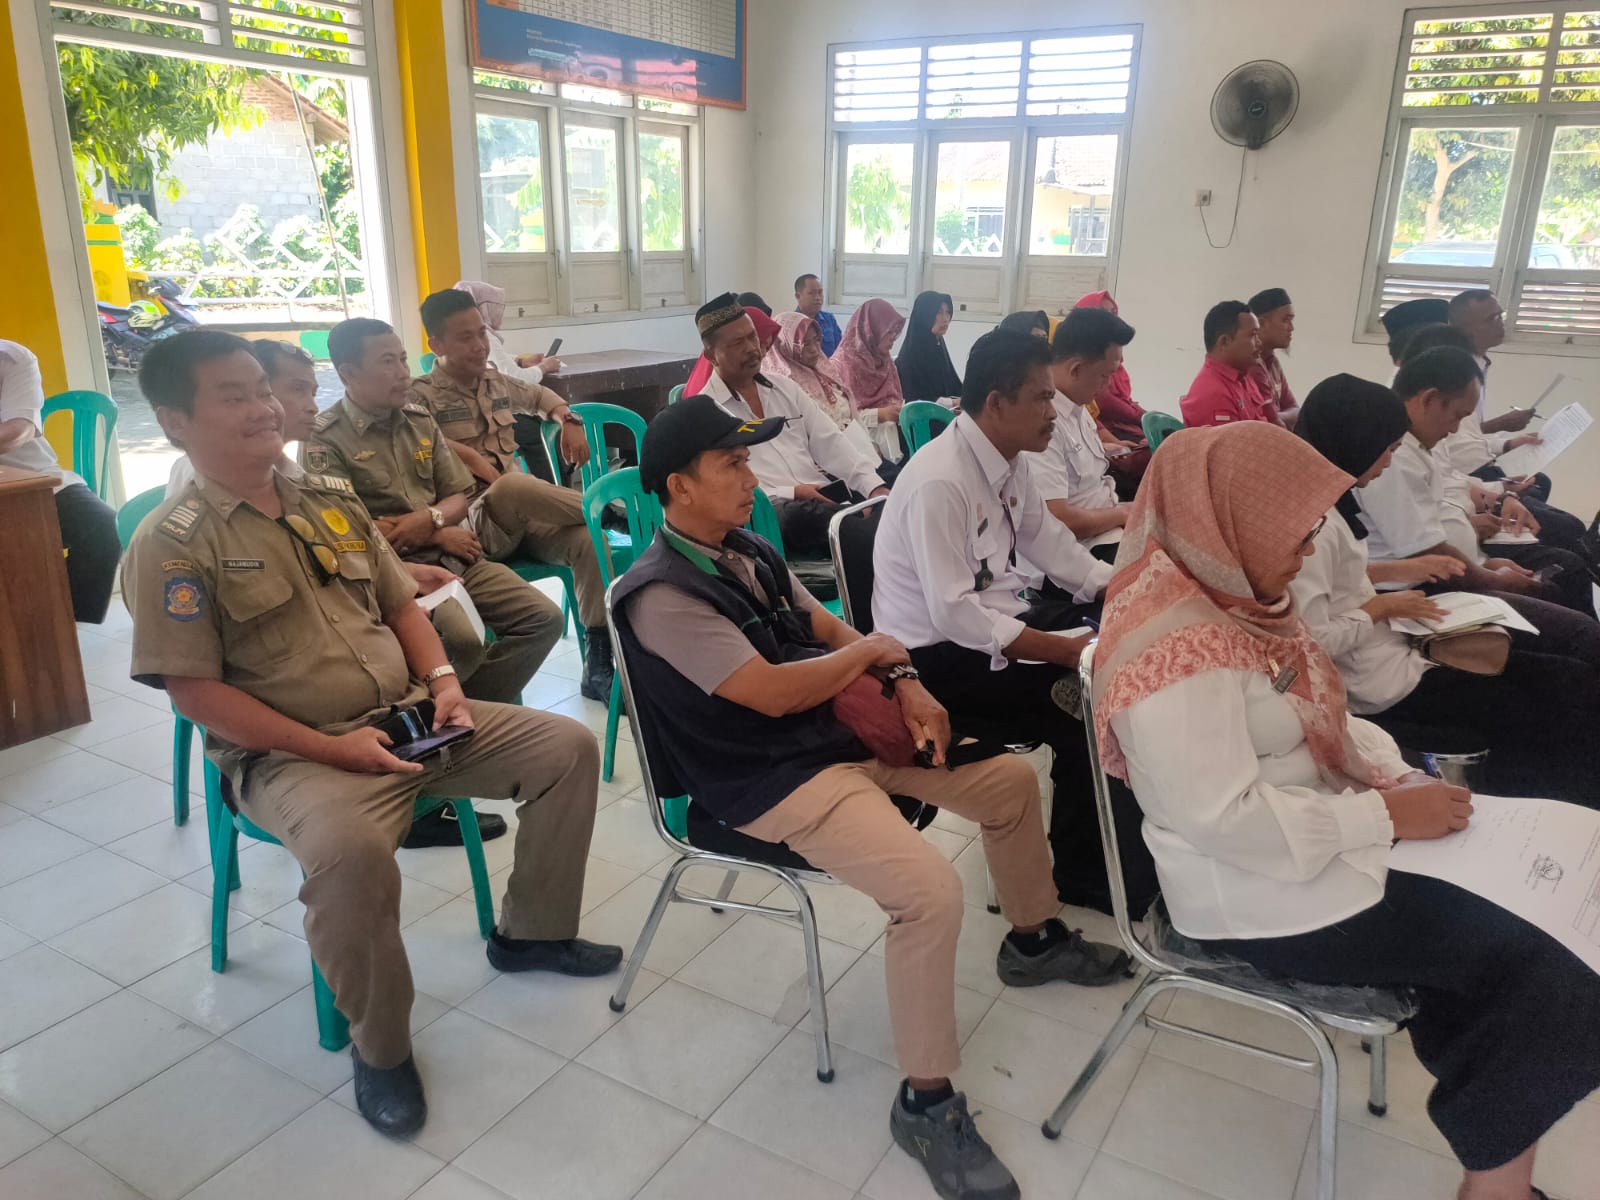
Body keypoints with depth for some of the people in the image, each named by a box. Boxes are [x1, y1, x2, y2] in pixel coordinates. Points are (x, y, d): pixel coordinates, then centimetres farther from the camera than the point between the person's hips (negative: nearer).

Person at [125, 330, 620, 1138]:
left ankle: (531, 932, 18)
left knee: (567, 748, 0)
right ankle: (379, 1048, -10)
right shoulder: (172, 543, -10)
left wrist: (442, 679, -3)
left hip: (409, 719, 7)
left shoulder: (333, 501, 10)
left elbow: (400, 605, 16)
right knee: (349, 854, -39)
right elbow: (194, 690, -15)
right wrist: (330, 748, -21)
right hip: (289, 756, -7)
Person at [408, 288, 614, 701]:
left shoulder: (496, 383, 17)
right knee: (513, 485, -40)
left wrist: (570, 420, 17)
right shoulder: (421, 395, -2)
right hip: (474, 522, -6)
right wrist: (468, 457, -21)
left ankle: (598, 667, -17)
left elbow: (540, 396, 37)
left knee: (589, 539, -23)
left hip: (523, 517, 6)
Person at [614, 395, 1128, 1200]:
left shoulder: (748, 551, 7)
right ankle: (926, 1102, -7)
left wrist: (905, 687, -4)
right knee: (931, 892, -28)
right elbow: (769, 692, -25)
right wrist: (871, 649, -10)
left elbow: (827, 630, 13)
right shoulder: (661, 595, -20)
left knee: (1011, 781, 12)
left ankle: (1033, 940, 37)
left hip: (842, 732, 9)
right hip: (773, 780, -9)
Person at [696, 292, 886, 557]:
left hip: (827, 497, 6)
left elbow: (831, 443, 13)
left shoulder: (785, 387, 20)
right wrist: (791, 493, -17)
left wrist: (874, 486, -2)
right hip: (769, 511, -6)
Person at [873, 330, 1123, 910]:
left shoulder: (1010, 459, 1)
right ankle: (1083, 873, 4)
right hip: (936, 655, -9)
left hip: (993, 618, 9)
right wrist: (1069, 650, -29)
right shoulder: (940, 481, -26)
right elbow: (953, 614, -29)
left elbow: (1050, 545, 12)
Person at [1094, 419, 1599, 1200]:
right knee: (1536, 974, -6)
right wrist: (1385, 814, -21)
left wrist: (1398, 774, -3)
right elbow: (1224, 818, -29)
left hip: (1316, 835, 9)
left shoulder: (1228, 597, 4)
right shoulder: (1180, 650, -27)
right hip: (1264, 886, -9)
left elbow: (1310, 719, 13)